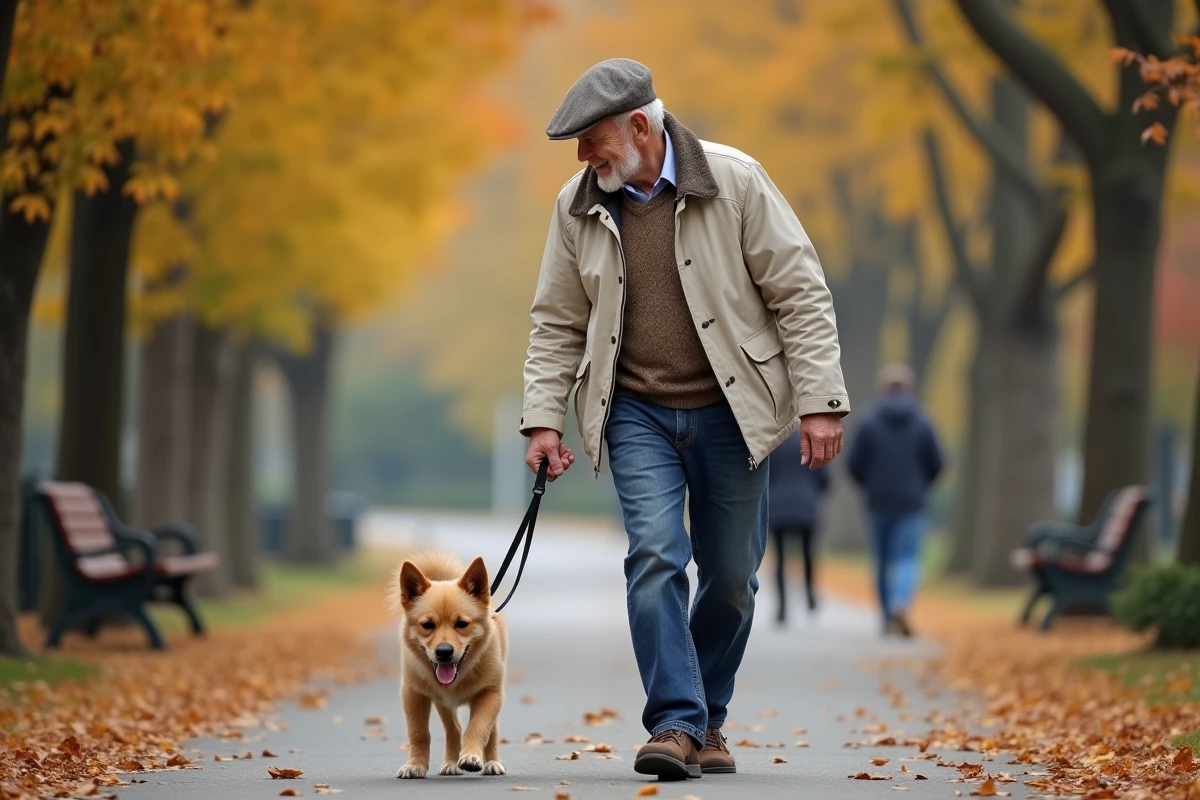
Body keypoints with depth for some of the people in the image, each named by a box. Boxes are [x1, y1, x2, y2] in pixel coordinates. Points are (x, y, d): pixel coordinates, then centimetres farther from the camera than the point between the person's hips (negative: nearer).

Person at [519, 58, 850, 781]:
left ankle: (708, 720, 23)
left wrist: (820, 402, -12)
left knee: (731, 576, 5)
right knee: (655, 557, -15)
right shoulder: (578, 206, 1)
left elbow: (801, 294, -8)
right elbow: (558, 324, 9)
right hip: (638, 416, 1)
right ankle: (676, 723, -15)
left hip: (730, 411, -1)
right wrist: (543, 417, 1)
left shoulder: (735, 182, -10)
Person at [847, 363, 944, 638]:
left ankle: (889, 619, 16)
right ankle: (900, 605, -29)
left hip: (879, 502, 1)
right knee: (907, 559, -3)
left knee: (882, 561, 11)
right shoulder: (922, 423, -3)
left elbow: (854, 464, -4)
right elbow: (936, 463, 0)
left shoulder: (869, 422, -5)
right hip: (911, 503, 0)